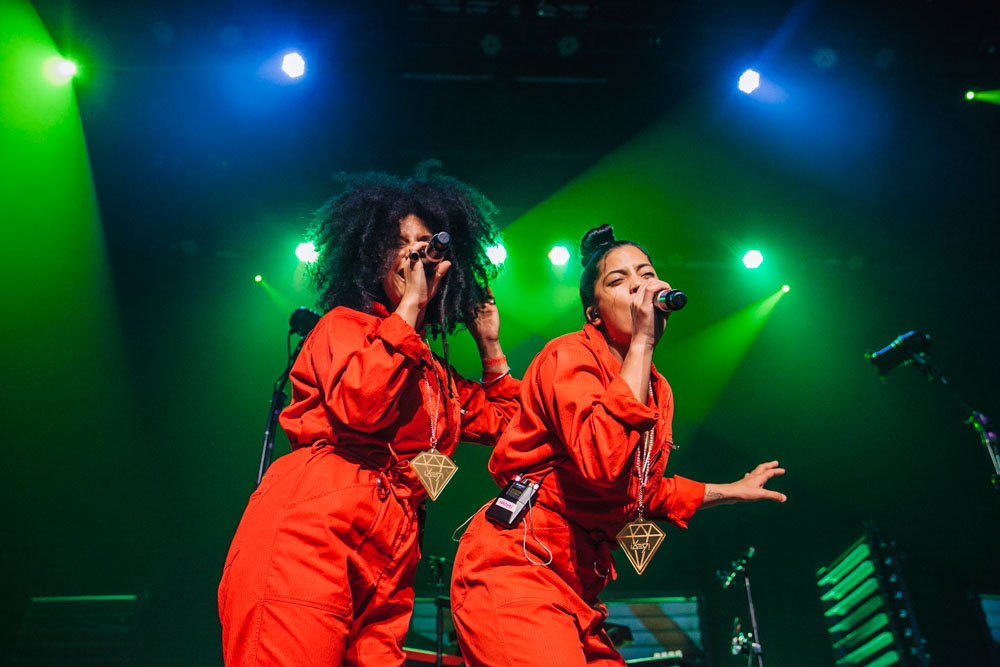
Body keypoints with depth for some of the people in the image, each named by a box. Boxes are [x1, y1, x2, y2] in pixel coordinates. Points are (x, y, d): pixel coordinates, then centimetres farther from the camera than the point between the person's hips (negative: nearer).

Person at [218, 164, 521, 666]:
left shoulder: (434, 372, 25)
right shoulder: (343, 323, 6)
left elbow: (506, 425, 32)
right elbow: (360, 404, -15)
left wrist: (490, 346, 25)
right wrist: (409, 306, -7)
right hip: (309, 532, -6)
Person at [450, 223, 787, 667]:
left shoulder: (657, 392, 13)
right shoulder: (571, 356, -12)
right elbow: (602, 464, -31)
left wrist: (732, 491, 34)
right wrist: (641, 342, -23)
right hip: (515, 568, -8)